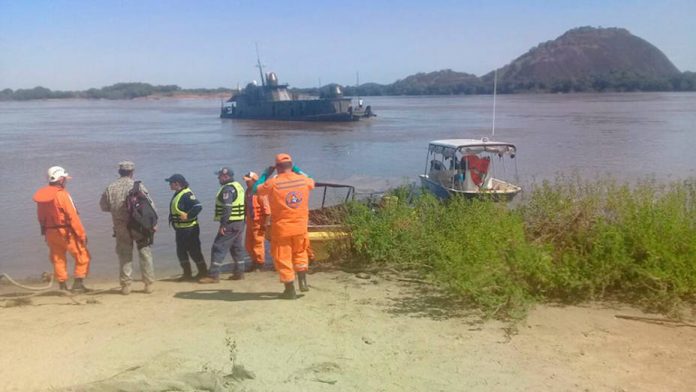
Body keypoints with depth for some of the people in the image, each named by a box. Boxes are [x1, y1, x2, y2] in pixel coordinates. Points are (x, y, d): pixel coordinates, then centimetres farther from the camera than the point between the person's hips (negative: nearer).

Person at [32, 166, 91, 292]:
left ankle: (63, 286, 16)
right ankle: (78, 283, 0)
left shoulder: (41, 194, 5)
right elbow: (73, 216, -17)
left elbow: (41, 217, 10)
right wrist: (82, 234, -13)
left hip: (50, 233, 7)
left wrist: (45, 232, 19)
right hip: (65, 231, -7)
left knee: (58, 259, 13)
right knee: (82, 256, 4)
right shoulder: (61, 194, -16)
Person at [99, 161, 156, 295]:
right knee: (145, 252, 7)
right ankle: (149, 283, 7)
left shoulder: (110, 188, 1)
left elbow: (104, 206, 9)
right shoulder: (137, 186, -7)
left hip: (121, 227, 2)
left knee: (124, 254, 10)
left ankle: (126, 284, 10)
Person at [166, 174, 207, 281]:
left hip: (189, 229, -10)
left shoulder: (187, 194, -19)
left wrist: (188, 216, -27)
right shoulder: (177, 194, 12)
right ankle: (187, 274, 19)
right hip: (180, 229, 10)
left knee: (194, 251, -1)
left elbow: (198, 206, -30)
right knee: (181, 251, 12)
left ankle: (203, 272, 10)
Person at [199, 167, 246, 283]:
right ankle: (239, 272, 20)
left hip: (230, 224, -10)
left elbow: (227, 208, -24)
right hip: (240, 223, 10)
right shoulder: (238, 186, 15)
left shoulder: (227, 189, -16)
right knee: (237, 247, 15)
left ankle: (213, 275, -7)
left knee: (219, 248, -7)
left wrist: (223, 224, -23)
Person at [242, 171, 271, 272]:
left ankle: (260, 264, 16)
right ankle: (254, 262, 31)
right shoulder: (247, 191, 9)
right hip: (250, 222, 8)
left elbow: (266, 209, -20)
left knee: (258, 243, 1)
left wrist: (266, 223, -20)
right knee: (248, 244, 14)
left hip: (259, 222, -8)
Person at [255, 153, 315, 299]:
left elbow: (256, 189, 2)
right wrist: (296, 169, 25)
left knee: (283, 259, 8)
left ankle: (290, 290, 13)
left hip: (281, 228, -4)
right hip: (300, 226, 4)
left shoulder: (272, 183, -14)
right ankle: (303, 282, 23)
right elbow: (312, 182, 21)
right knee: (300, 253, 26)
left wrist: (266, 174, 11)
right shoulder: (303, 180, -3)